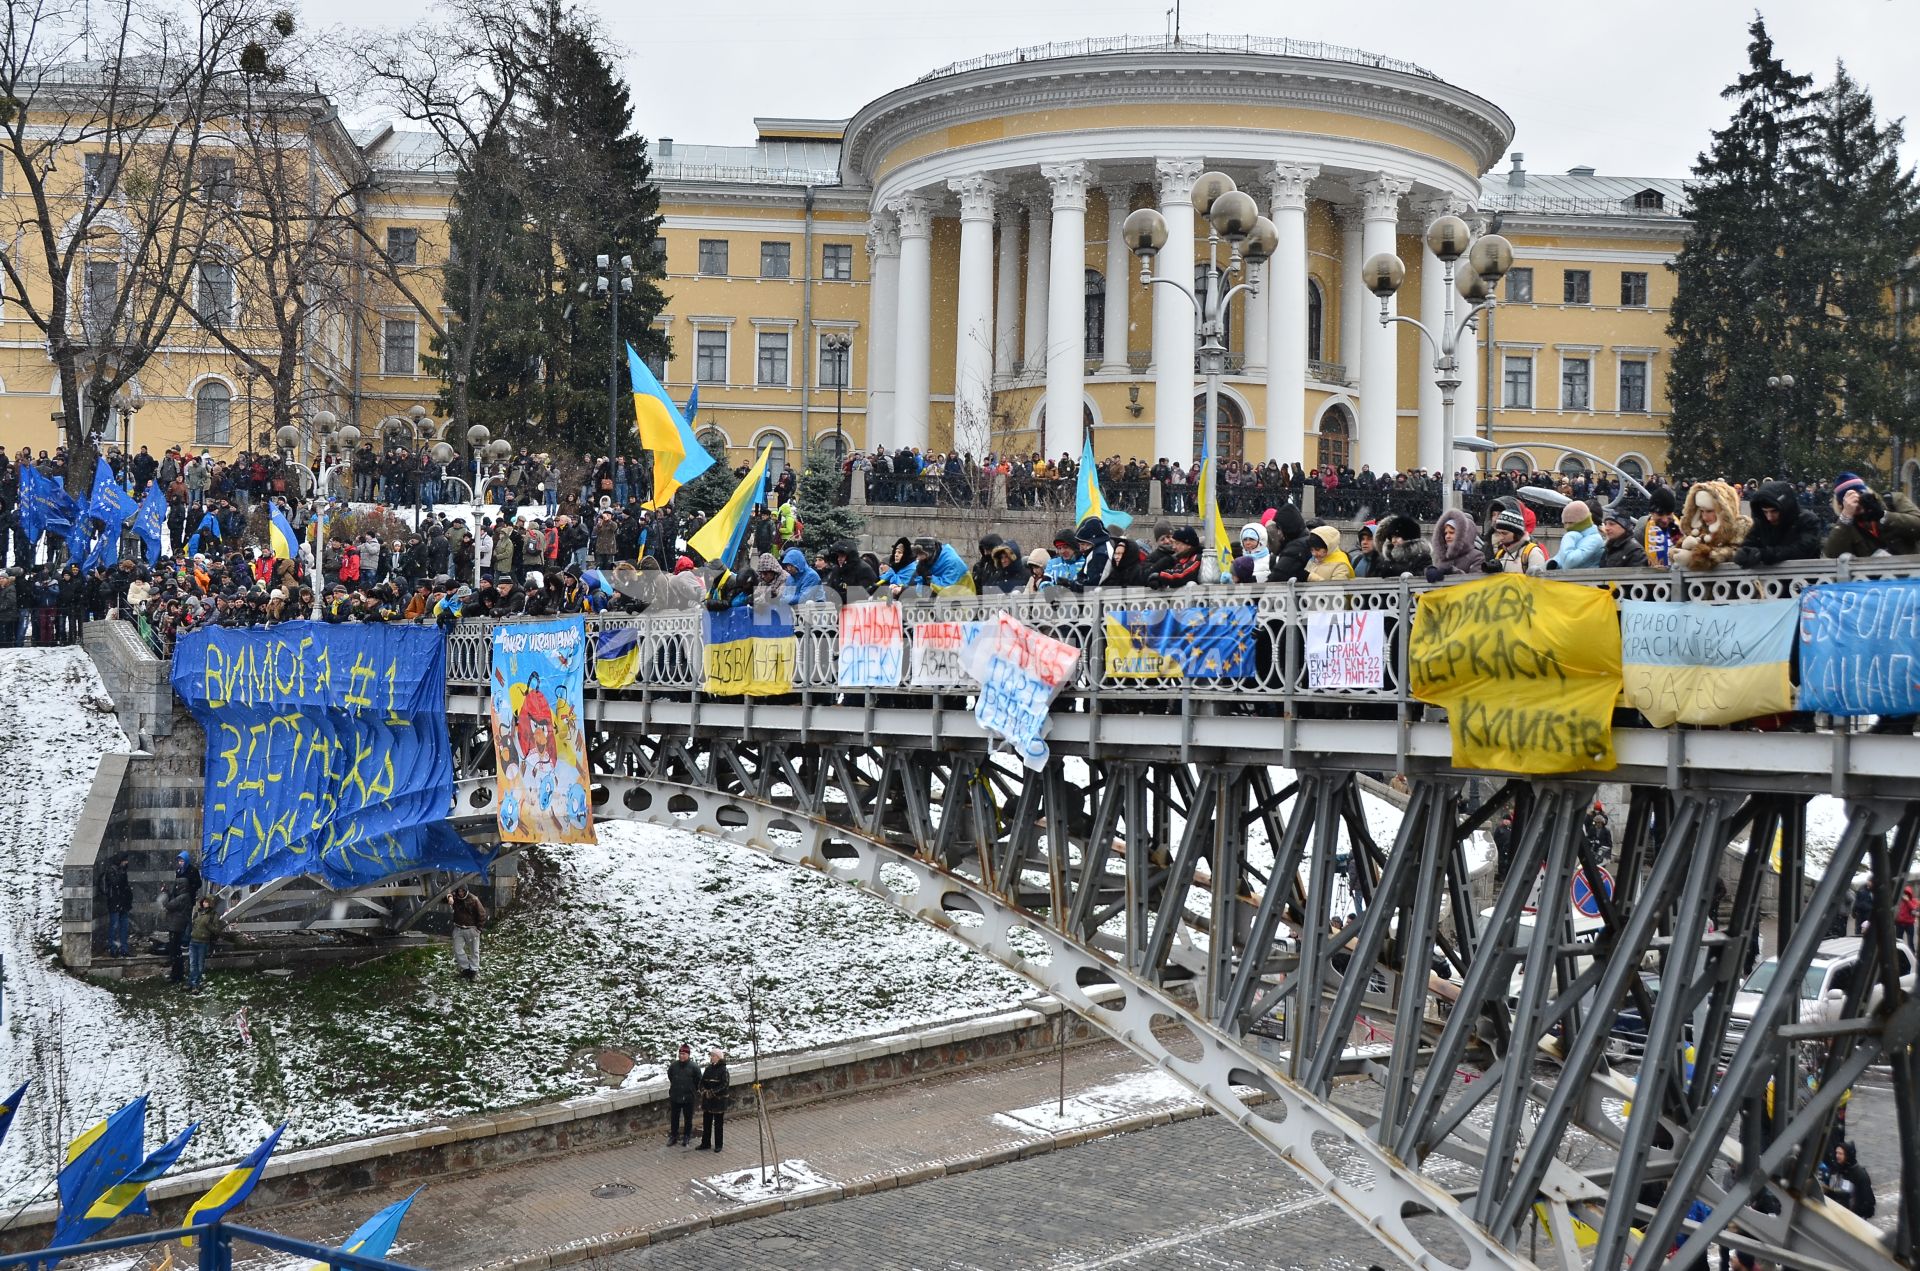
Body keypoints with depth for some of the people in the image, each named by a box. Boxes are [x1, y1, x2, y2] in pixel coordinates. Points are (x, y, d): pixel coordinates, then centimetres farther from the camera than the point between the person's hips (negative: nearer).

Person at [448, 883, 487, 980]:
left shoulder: (473, 899, -15)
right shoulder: (455, 897, -4)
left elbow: (482, 914, -10)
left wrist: (478, 928, -11)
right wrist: (449, 897, -40)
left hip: (471, 929, -3)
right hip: (458, 929, 3)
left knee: (474, 951, 5)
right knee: (458, 950, 0)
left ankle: (474, 971, 15)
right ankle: (465, 968, 15)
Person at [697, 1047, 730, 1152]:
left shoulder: (723, 1070, -11)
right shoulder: (708, 1069, 7)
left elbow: (725, 1085, -16)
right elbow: (702, 1082, 11)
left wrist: (713, 1093, -18)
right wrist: (704, 1090, -8)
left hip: (719, 1100, -6)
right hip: (707, 1100, 6)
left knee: (718, 1123, 3)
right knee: (706, 1122, 11)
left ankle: (718, 1145, 11)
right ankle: (705, 1143, 20)